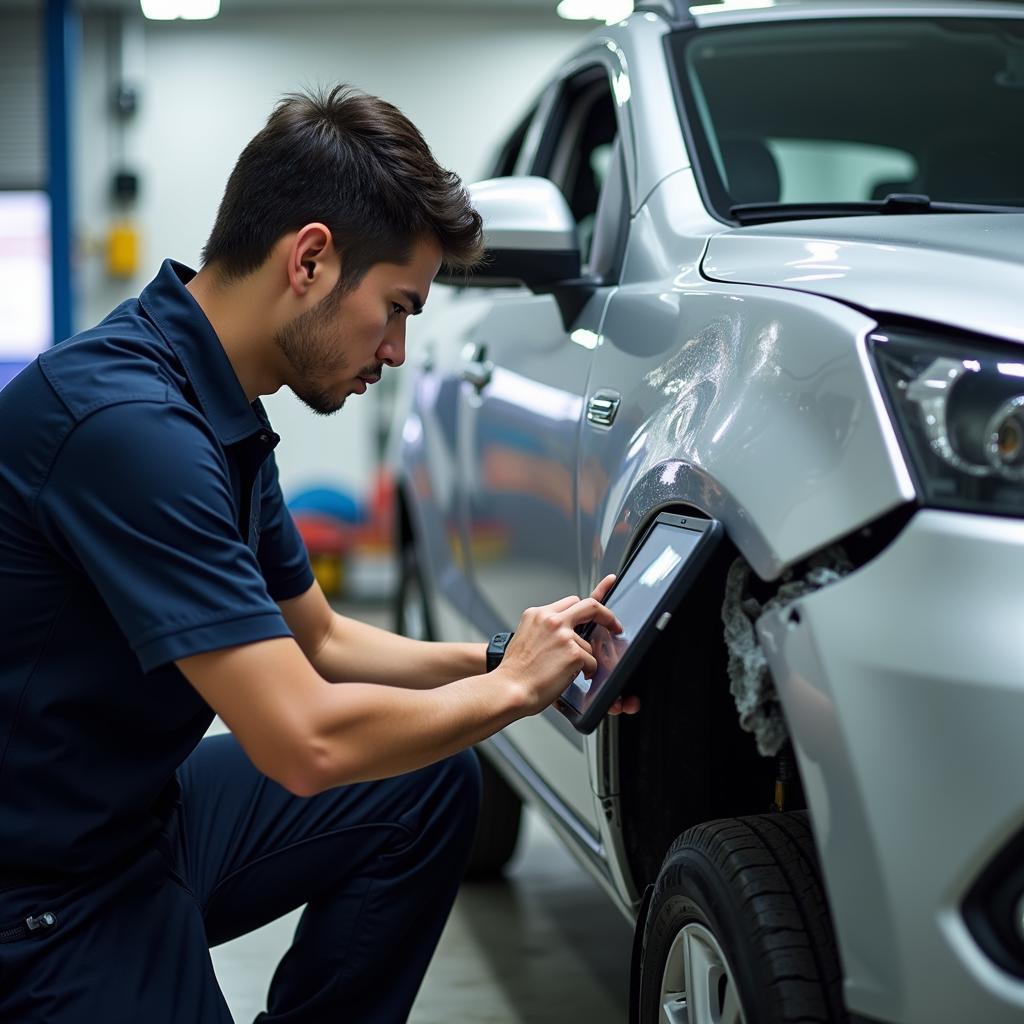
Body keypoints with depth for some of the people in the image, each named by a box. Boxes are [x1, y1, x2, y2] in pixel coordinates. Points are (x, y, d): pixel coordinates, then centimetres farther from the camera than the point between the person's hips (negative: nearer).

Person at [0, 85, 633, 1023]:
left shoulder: (221, 416, 4)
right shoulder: (128, 420, -27)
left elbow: (318, 640, 17)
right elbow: (306, 741, -29)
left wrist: (501, 657, 4)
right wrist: (511, 688, -13)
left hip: (136, 811, 9)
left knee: (429, 789, 10)